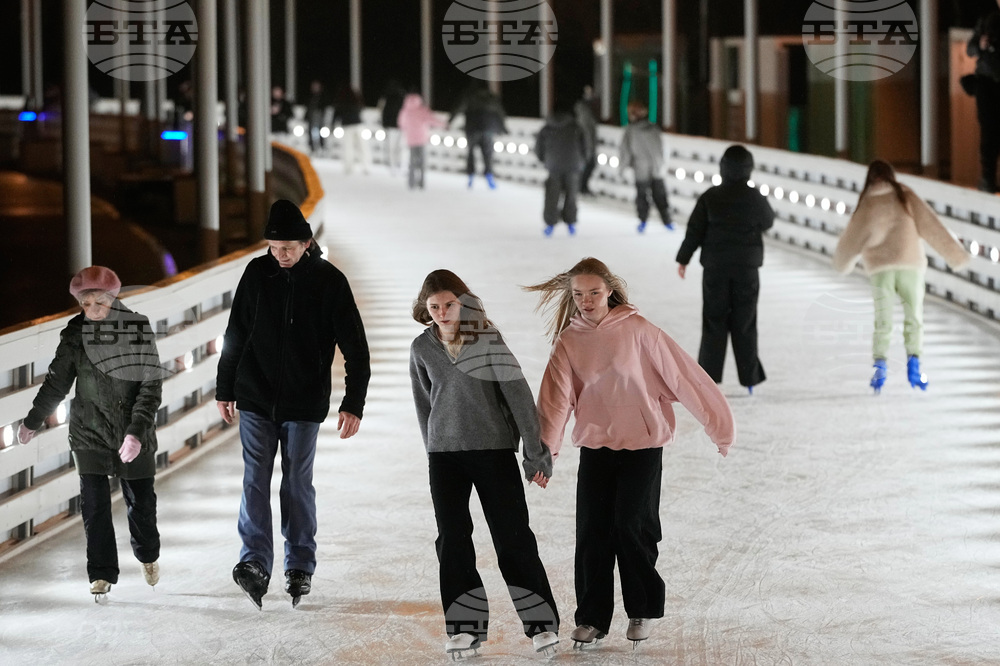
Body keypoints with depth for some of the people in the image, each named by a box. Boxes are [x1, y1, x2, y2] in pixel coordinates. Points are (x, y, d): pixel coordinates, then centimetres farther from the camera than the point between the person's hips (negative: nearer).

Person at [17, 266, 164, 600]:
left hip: (135, 433, -1)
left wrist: (137, 432, -21)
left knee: (140, 499, 11)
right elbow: (57, 382, 5)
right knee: (94, 503, -6)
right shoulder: (75, 334, -5)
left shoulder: (138, 330, -11)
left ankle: (148, 554, 39)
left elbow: (151, 385, -13)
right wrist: (32, 421, 9)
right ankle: (102, 573, 2)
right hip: (89, 433, 1)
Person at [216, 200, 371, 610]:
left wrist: (353, 403, -12)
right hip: (256, 398, 2)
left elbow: (355, 347, -6)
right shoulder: (257, 273, 0)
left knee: (297, 483, 4)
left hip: (304, 402, -2)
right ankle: (255, 563, -14)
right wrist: (225, 389, 14)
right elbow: (235, 334, 11)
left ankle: (300, 567, 12)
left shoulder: (329, 281, -7)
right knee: (256, 480, -7)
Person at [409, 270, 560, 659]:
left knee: (513, 538, -2)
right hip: (445, 453, 3)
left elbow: (518, 394, -9)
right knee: (453, 541, 4)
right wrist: (434, 453, 15)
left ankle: (541, 621, 5)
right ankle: (465, 625, 11)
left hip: (495, 450, -3)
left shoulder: (488, 338, -9)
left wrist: (535, 452, -10)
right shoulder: (423, 348, 2)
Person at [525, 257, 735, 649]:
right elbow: (555, 398, -11)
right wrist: (545, 448, -25)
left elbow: (682, 376, -8)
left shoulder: (637, 330, -10)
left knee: (632, 527, -6)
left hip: (643, 444, -3)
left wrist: (719, 425, -6)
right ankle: (592, 617, 12)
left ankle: (643, 609, 14)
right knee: (592, 533, 0)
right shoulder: (569, 341, -1)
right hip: (595, 446, 3)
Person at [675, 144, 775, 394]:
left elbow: (695, 230, -4)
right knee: (744, 323, 7)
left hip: (715, 267, 0)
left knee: (714, 320, 7)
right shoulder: (755, 198, -7)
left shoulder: (710, 198, -8)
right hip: (746, 268, 0)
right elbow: (767, 222, 11)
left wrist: (683, 259, 6)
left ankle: (708, 374, 5)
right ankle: (749, 377, 8)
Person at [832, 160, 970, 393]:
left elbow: (852, 238, 15)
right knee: (913, 316, 9)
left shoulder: (866, 203, 4)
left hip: (880, 268, 0)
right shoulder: (906, 196, 3)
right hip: (910, 263, 0)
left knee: (882, 320, 5)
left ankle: (880, 364, -11)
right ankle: (913, 361, -5)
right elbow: (932, 226, -1)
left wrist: (842, 262, 34)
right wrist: (955, 254, 0)